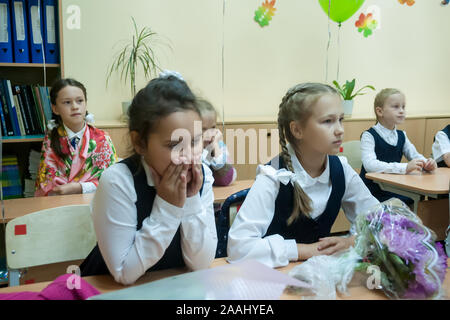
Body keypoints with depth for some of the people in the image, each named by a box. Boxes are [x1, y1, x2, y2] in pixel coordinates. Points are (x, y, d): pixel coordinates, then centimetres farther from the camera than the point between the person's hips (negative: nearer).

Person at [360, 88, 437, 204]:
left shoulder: (401, 136, 10)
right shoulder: (369, 136, -11)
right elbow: (370, 165, -25)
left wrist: (427, 164, -12)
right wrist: (405, 167, -33)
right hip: (372, 194, -6)